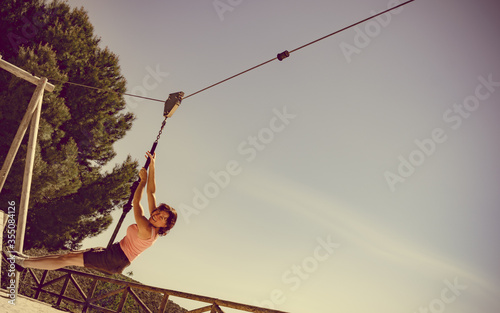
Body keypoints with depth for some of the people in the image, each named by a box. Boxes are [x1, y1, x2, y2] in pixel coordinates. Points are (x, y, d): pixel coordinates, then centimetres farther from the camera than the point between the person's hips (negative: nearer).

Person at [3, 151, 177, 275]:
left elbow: (136, 203, -20)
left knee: (69, 259, -3)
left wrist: (143, 180, -10)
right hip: (114, 251, 9)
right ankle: (26, 259, 20)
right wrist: (152, 167, -1)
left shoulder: (147, 231, -27)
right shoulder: (151, 226, -2)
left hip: (115, 261, -8)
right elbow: (151, 192, 0)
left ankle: (23, 262, 7)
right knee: (72, 254, 11)